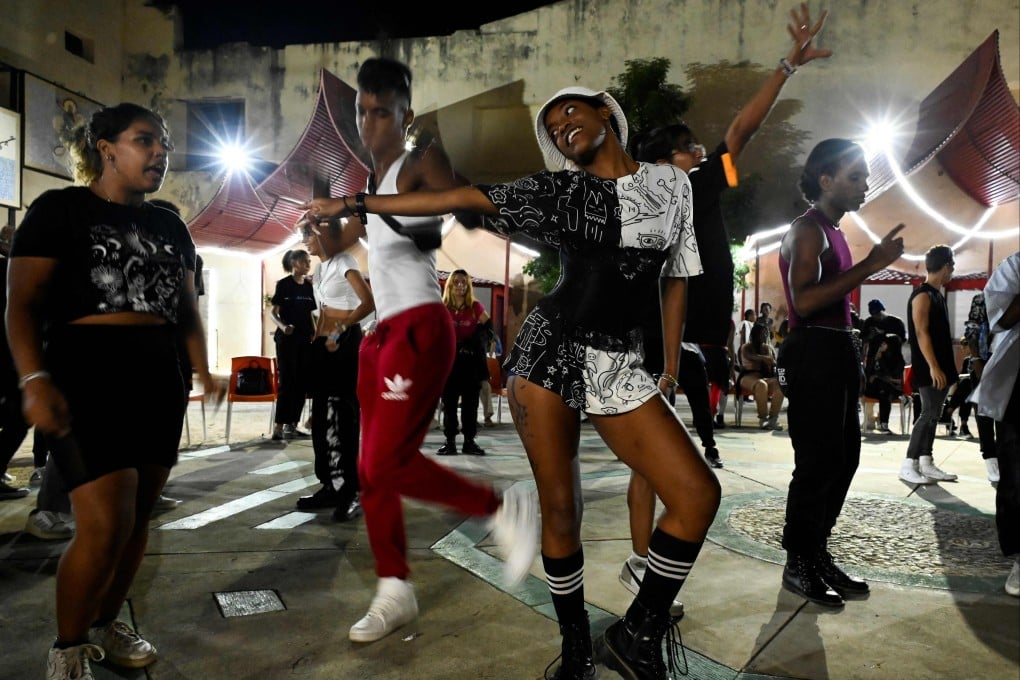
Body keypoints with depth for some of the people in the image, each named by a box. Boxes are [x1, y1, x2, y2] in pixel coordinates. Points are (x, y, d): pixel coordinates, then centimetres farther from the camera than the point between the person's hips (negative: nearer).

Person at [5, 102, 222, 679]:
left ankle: (106, 624, 28)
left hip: (159, 379, 6)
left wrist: (204, 370, 5)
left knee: (138, 515, 9)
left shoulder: (170, 226, 15)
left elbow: (187, 309, 18)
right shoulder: (60, 209, 0)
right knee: (106, 524, -11)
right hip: (85, 374, -5)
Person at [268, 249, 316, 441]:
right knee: (287, 382, -7)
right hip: (287, 339, -5)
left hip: (304, 339, 5)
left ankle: (291, 425, 14)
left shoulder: (309, 286, 11)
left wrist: (315, 334, 4)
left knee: (302, 382, 5)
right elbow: (272, 313, -5)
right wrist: (283, 326, -23)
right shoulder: (283, 284, -4)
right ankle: (278, 427, -3)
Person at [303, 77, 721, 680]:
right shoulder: (560, 191, 7)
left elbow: (675, 280, 13)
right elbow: (458, 198, 4)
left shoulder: (671, 182, 12)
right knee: (560, 506, -1)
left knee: (698, 493, -13)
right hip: (549, 349, -1)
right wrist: (355, 203, 0)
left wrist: (671, 372, 8)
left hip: (618, 364, 1)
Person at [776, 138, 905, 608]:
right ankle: (798, 565, 5)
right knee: (818, 462, -7)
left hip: (838, 351, 10)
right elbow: (804, 300, -26)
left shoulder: (832, 231, 20)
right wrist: (872, 263, -24)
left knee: (843, 457, 12)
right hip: (813, 352, -10)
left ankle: (817, 554, 23)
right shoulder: (807, 230, -10)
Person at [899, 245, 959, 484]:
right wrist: (933, 367, -24)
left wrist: (948, 368, 19)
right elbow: (921, 333, -19)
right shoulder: (923, 295, -12)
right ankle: (908, 465, -7)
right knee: (929, 413, -11)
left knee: (933, 414, 9)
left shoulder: (937, 295, 17)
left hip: (940, 367, 10)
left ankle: (926, 463, 13)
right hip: (929, 368, -10)